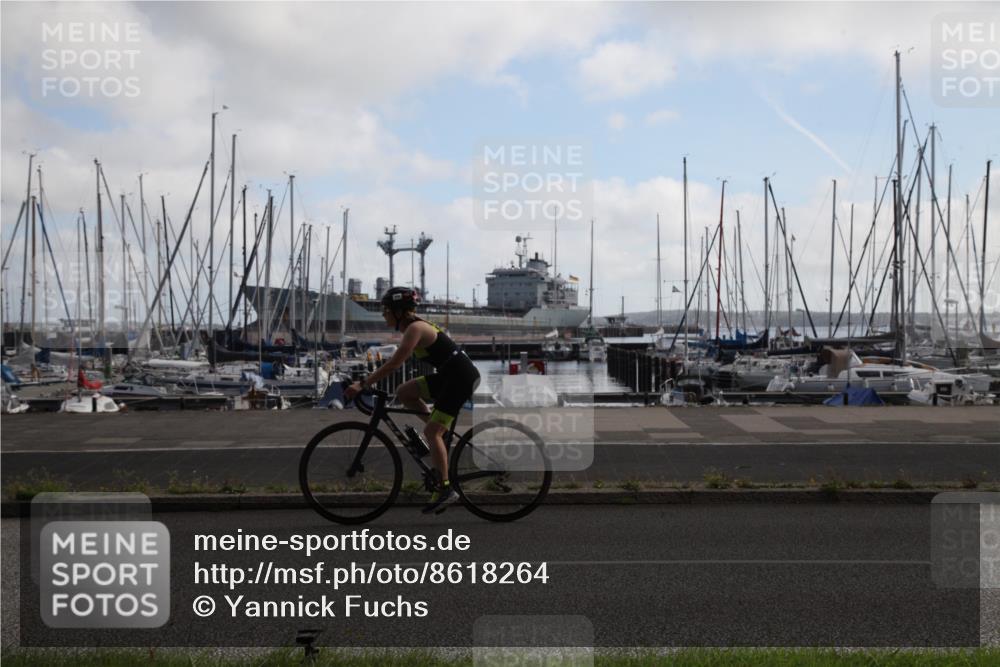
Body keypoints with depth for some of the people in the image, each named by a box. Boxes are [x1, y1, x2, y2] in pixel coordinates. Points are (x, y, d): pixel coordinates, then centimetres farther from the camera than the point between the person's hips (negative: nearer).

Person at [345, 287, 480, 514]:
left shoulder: (415, 328, -17)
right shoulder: (414, 326, 13)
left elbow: (394, 363, -23)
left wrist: (363, 384, -23)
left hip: (461, 377, -9)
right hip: (449, 376, 9)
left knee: (431, 432, -11)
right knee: (404, 392, 5)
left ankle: (444, 490, -7)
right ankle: (442, 430, 11)